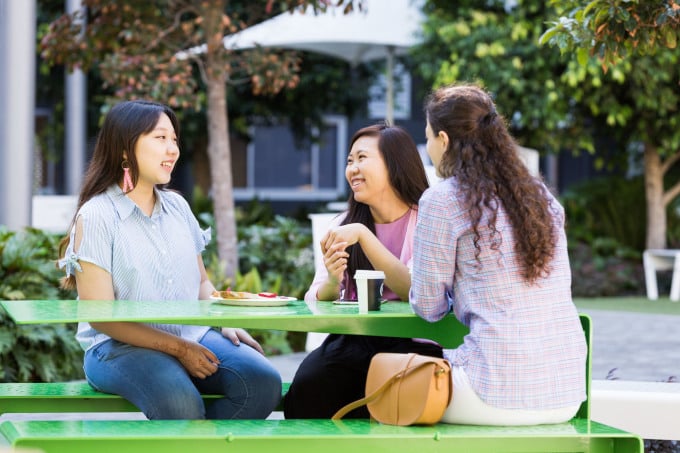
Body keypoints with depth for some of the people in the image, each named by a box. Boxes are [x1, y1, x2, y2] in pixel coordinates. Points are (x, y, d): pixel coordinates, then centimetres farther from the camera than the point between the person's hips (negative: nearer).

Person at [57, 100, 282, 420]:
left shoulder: (177, 207, 14)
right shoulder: (96, 216, -6)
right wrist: (178, 348, -16)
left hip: (193, 338, 6)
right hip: (118, 347, -6)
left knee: (263, 381, -23)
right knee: (180, 402, -37)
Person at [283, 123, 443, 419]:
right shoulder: (341, 226, 14)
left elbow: (415, 291, -17)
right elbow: (314, 303, 7)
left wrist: (363, 234, -20)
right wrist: (331, 281, -16)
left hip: (413, 343, -4)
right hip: (353, 342, 4)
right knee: (306, 388, -26)